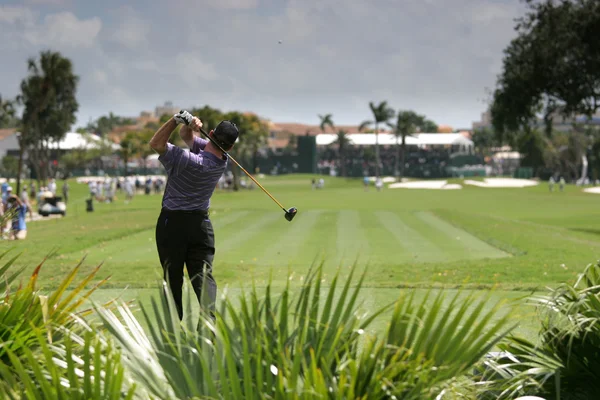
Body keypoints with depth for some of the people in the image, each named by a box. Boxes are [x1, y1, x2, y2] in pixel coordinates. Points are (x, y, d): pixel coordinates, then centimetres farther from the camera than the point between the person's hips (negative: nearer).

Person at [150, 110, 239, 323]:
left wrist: (176, 119, -21)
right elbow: (186, 135, 4)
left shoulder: (189, 161, -24)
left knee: (173, 277, 6)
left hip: (172, 222, -4)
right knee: (203, 274, -3)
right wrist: (188, 125, -18)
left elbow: (156, 143, -17)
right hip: (201, 223, 4)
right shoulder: (221, 162, -3)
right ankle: (209, 313, -24)